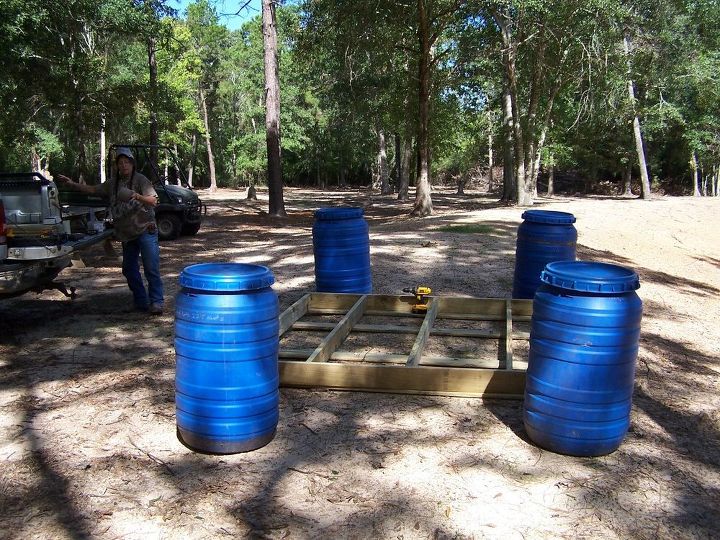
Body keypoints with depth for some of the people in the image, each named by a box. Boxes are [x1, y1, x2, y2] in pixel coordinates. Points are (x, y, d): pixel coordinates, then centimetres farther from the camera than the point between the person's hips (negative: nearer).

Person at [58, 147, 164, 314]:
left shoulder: (141, 180, -5)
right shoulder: (113, 183, 14)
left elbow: (153, 201, -12)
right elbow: (92, 189, 19)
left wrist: (138, 196, -28)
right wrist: (72, 184, 12)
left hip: (145, 230, -7)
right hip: (127, 233, 7)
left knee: (151, 268, -9)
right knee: (129, 269, 9)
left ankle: (156, 302, -6)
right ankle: (141, 302, 16)